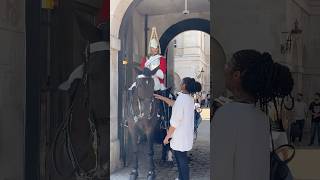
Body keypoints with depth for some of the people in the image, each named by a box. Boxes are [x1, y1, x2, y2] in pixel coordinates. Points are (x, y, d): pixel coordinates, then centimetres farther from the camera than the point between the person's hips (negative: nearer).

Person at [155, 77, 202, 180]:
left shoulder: (181, 98, -22)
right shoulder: (190, 98, 5)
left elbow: (175, 121, -21)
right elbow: (174, 104, 23)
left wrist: (167, 136, -12)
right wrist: (162, 98, 27)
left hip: (180, 136, -9)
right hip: (186, 134, 9)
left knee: (182, 159, 4)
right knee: (181, 158, 21)